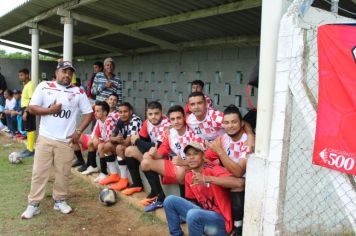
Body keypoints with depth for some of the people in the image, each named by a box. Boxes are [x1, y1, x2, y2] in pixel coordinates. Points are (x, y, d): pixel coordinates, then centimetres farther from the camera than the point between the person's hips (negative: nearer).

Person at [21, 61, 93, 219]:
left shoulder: (78, 92, 2)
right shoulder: (44, 86, 1)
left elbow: (89, 113, 4)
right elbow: (31, 108, -1)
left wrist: (78, 131, -4)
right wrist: (50, 110, -15)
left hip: (65, 140, 1)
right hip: (45, 138, 0)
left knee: (63, 173, 8)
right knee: (39, 172, 4)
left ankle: (60, 201, 25)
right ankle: (33, 204, 14)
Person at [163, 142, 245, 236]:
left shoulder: (213, 169, -17)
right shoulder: (188, 175, 4)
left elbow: (239, 183, -33)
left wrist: (207, 179, -39)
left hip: (220, 220, -7)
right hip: (203, 215, 7)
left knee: (193, 214, -34)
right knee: (170, 200, -3)